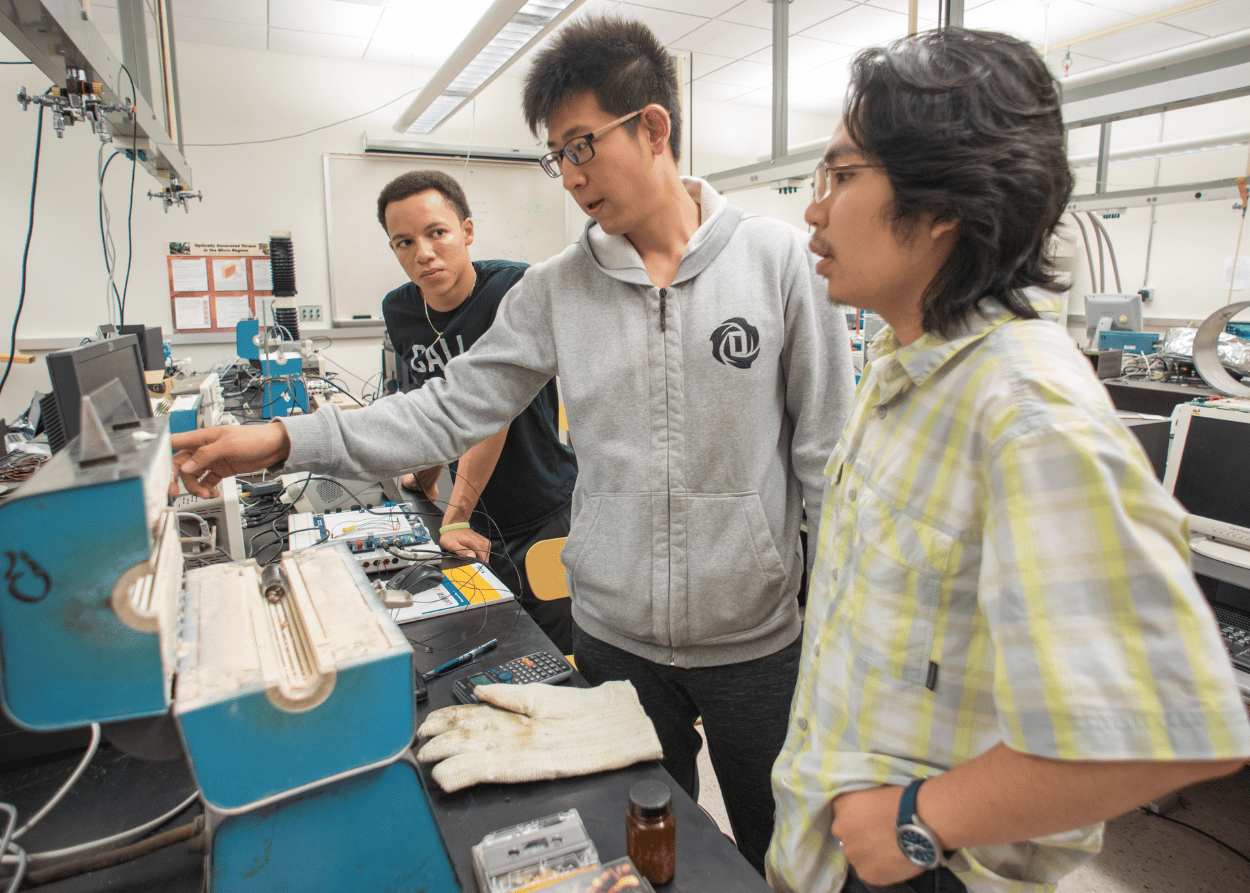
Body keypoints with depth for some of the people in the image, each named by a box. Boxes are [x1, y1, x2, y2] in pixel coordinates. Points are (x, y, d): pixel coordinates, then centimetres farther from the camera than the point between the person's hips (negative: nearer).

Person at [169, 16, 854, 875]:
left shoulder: (782, 261, -9)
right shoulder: (557, 288, -3)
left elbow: (826, 451, -7)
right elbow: (452, 411, -2)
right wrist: (281, 440, -9)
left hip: (754, 638, -1)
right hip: (613, 634, 2)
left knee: (778, 848, 22)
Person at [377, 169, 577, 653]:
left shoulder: (515, 287, -16)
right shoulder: (398, 311, 2)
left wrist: (456, 515, -19)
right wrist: (425, 480, 25)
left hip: (552, 516, -4)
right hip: (481, 523, 5)